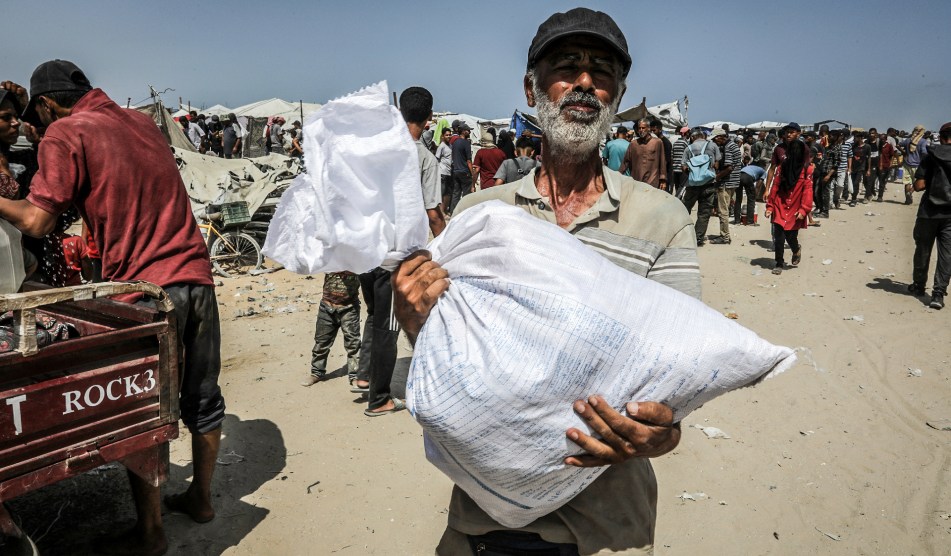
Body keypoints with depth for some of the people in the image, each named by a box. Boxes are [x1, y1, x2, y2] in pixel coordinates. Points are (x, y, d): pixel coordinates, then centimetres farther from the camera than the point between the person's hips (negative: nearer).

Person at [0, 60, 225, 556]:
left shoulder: (65, 134, -3)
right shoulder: (143, 123, 16)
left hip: (144, 288, -6)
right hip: (196, 277, 6)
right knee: (202, 399, 15)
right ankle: (200, 497, 32)